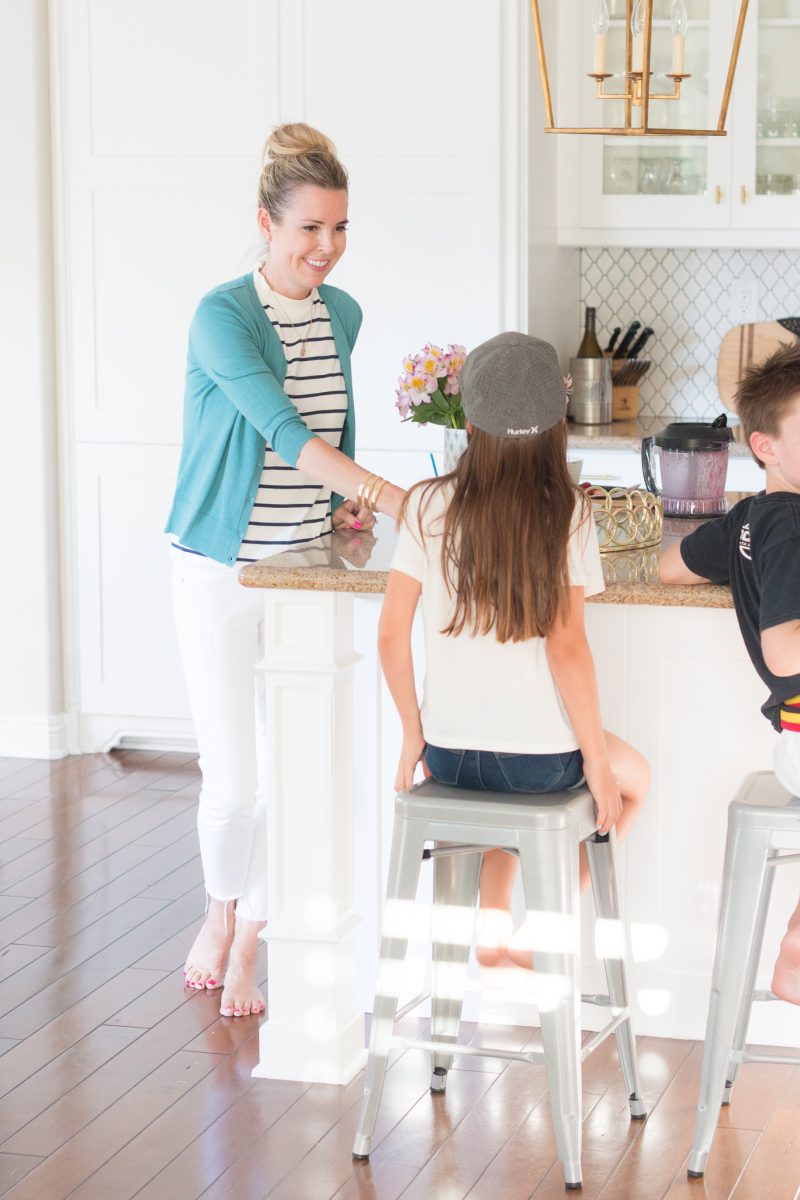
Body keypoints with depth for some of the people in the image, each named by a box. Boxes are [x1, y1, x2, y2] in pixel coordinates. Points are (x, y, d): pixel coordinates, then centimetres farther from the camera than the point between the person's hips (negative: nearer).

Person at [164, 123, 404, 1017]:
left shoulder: (341, 316, 6)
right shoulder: (223, 318, -16)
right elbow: (281, 427, -28)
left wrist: (343, 504, 1)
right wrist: (390, 497, -38)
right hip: (221, 575, -5)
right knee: (234, 776, -4)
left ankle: (245, 948, 21)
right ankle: (221, 911, 27)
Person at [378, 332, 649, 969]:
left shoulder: (429, 506, -6)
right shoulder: (567, 512, -12)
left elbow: (392, 633, -5)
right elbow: (567, 648, -15)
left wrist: (414, 736, 8)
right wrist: (596, 758, -4)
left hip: (450, 754, 3)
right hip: (542, 758, -3)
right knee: (632, 777, 30)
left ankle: (492, 924, 29)